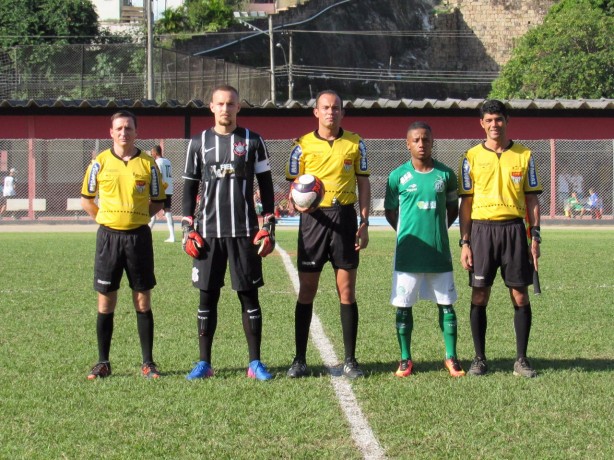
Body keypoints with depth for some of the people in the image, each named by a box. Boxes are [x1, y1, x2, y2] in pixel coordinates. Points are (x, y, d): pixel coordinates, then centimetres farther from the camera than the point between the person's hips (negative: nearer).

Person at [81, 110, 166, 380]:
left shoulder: (148, 164, 2)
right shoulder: (100, 162, 3)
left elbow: (158, 202, 9)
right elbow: (86, 200, 11)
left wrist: (136, 216, -1)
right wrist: (107, 219, 3)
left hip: (139, 236, 0)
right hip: (108, 236, 0)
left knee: (143, 301, 3)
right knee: (105, 301, 2)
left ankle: (148, 363, 9)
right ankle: (103, 363, 11)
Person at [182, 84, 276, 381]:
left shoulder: (252, 142, 5)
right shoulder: (199, 143, 8)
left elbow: (266, 186, 7)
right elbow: (189, 187, 11)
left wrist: (269, 227, -1)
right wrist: (188, 228, 2)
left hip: (244, 231, -1)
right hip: (208, 232, 1)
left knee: (249, 295, 1)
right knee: (207, 296, 3)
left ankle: (255, 363, 7)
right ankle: (204, 363, 9)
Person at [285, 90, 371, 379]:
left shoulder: (355, 144, 6)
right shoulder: (303, 145, 3)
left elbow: (364, 183, 9)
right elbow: (293, 185, 7)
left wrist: (364, 223, 1)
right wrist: (297, 202, -16)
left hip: (344, 217, 0)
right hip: (313, 218, 0)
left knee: (347, 291, 1)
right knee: (306, 292, 2)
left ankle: (350, 360, 8)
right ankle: (299, 360, 8)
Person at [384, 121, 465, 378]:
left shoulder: (445, 174, 3)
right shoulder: (398, 176, 0)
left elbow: (453, 208, 14)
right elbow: (389, 211, 9)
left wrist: (437, 230, 3)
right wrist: (408, 233, 1)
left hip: (439, 251, 1)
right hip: (408, 252, -1)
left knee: (446, 304, 4)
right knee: (404, 305, 3)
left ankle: (451, 357, 13)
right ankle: (405, 359, 14)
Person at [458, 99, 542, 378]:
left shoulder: (524, 155, 6)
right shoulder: (472, 157, 4)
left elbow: (532, 199, 8)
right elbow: (465, 202, 6)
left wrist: (535, 237, 0)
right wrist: (464, 242, -1)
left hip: (513, 229, 0)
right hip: (482, 229, 0)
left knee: (520, 295, 0)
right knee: (479, 296, 1)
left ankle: (521, 360, 8)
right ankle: (480, 359, 10)